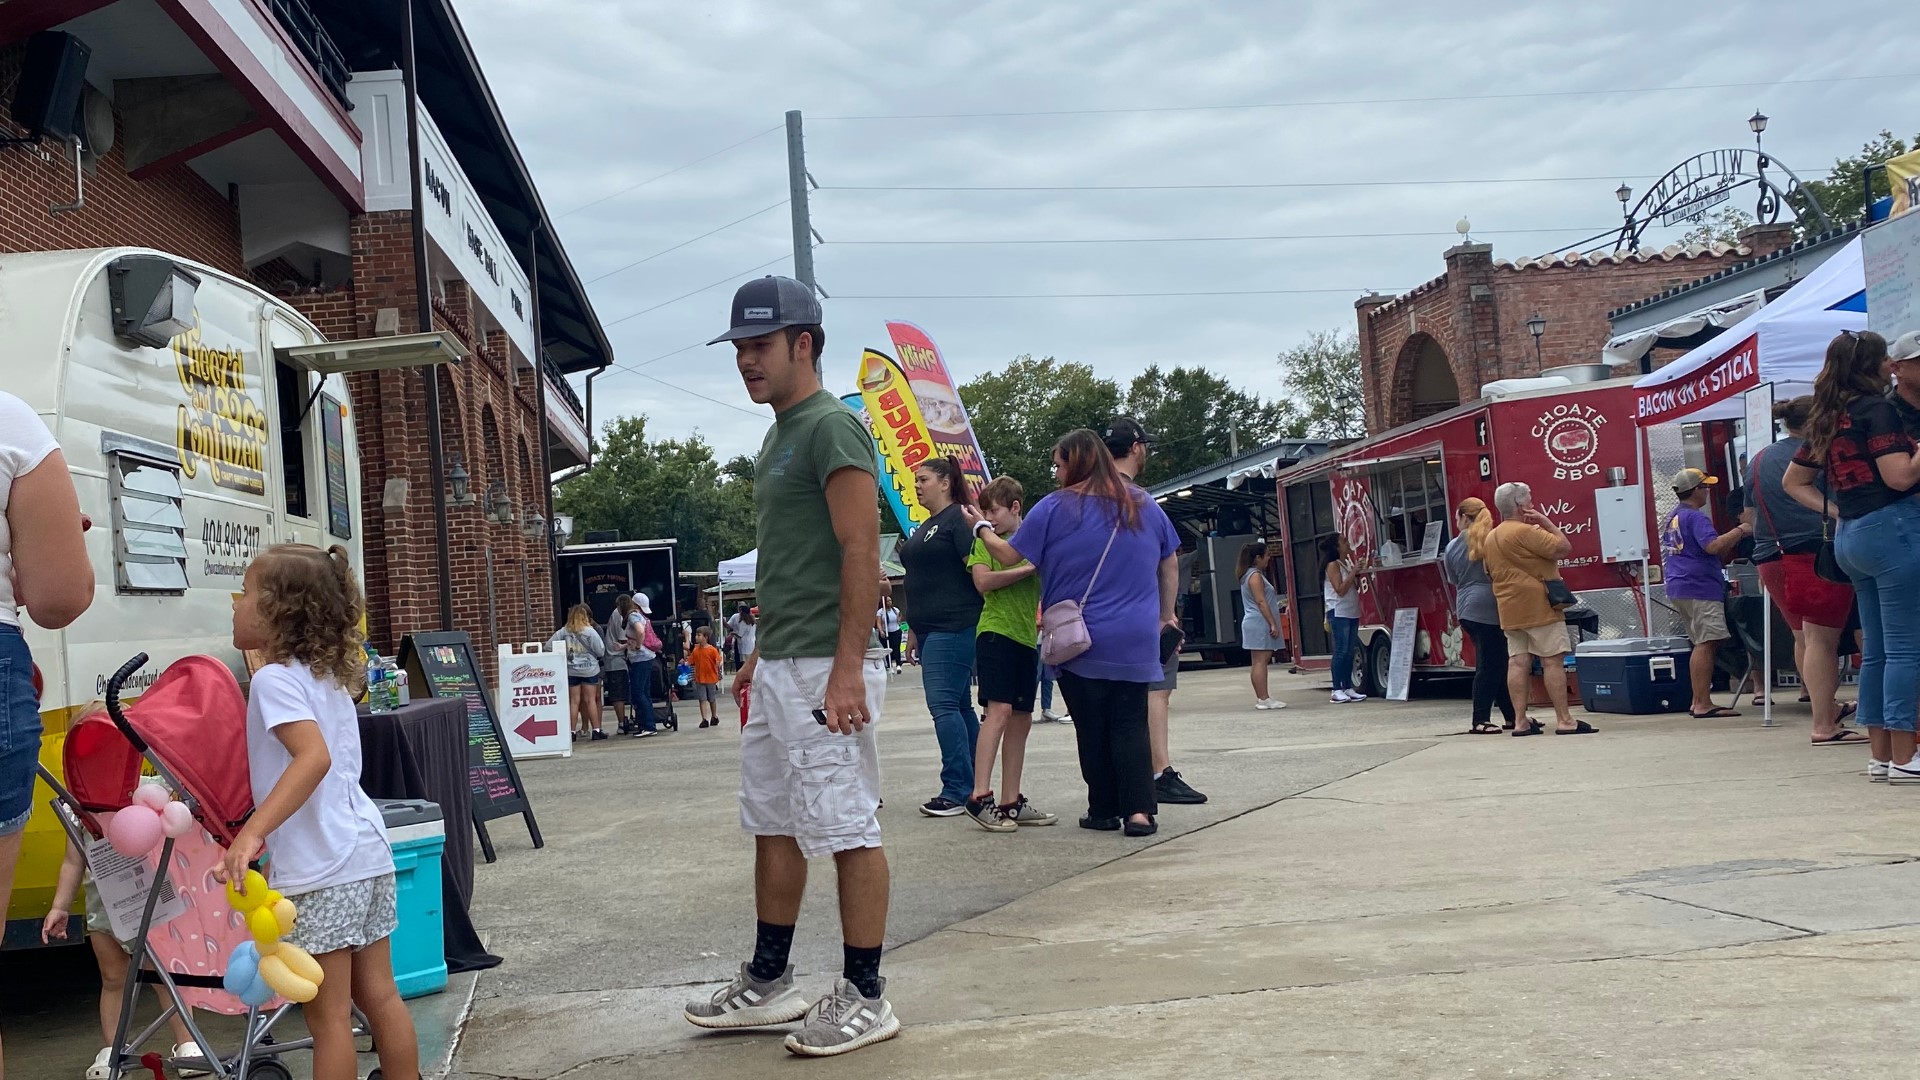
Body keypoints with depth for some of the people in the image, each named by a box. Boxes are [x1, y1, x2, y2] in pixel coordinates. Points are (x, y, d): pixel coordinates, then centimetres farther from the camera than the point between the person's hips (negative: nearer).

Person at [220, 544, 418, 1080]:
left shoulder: (274, 679, -11)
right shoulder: (329, 675, 16)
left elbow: (314, 756, -27)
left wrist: (252, 833, -34)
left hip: (320, 871, -9)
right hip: (367, 853, 9)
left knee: (328, 1016, -1)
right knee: (379, 995, 15)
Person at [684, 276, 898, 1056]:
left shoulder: (831, 427, -11)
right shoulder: (778, 438, 18)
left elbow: (861, 554, -18)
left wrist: (847, 666, -23)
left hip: (824, 669, -10)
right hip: (777, 670, 10)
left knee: (848, 830, -3)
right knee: (773, 825, 15)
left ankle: (865, 998, 6)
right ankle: (768, 983, 25)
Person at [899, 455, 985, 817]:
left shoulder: (958, 518, -9)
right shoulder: (925, 528, 20)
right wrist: (915, 631, 23)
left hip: (953, 628, -10)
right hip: (931, 630, 10)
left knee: (943, 703, -13)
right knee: (960, 705, 11)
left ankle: (957, 791, -11)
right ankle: (972, 787, 15)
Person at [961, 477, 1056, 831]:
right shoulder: (984, 540, 4)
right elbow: (983, 580, -13)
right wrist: (1027, 568, -15)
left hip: (1027, 636, 5)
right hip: (996, 631, -5)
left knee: (1021, 720, 6)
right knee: (999, 710, -18)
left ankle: (1010, 802, 12)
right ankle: (980, 796, -21)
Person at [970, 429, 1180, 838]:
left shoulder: (1055, 508, -6)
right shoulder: (1145, 506, 8)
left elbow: (1010, 555, -2)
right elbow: (1170, 563, 15)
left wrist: (982, 527, 15)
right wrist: (1166, 614, 24)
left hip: (1080, 643, -3)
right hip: (1135, 643, 3)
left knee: (1092, 727, 7)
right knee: (1130, 724, 4)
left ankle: (1104, 810, 10)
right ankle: (1139, 810, -9)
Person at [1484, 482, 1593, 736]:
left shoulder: (1490, 538, 13)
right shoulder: (1525, 531, -15)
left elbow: (1490, 574, 21)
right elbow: (1564, 547, -15)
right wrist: (1546, 522, -6)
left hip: (1510, 610, 8)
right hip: (1538, 607, -8)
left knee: (1517, 662, 5)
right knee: (1553, 661, -5)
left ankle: (1520, 721, 3)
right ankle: (1564, 720, -5)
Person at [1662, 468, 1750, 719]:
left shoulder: (1671, 517, 20)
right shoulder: (1695, 517, -11)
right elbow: (1712, 546, -26)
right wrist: (1739, 531, -13)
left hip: (1678, 587, 10)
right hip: (1699, 588, -10)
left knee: (1703, 645, 14)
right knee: (1707, 644, -13)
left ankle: (1698, 702, 14)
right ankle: (1703, 704, -18)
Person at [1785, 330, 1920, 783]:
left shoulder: (1827, 420, 15)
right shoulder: (1877, 408, -8)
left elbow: (1793, 481, 21)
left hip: (1850, 537, 8)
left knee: (1876, 650, 11)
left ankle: (1879, 755, 14)